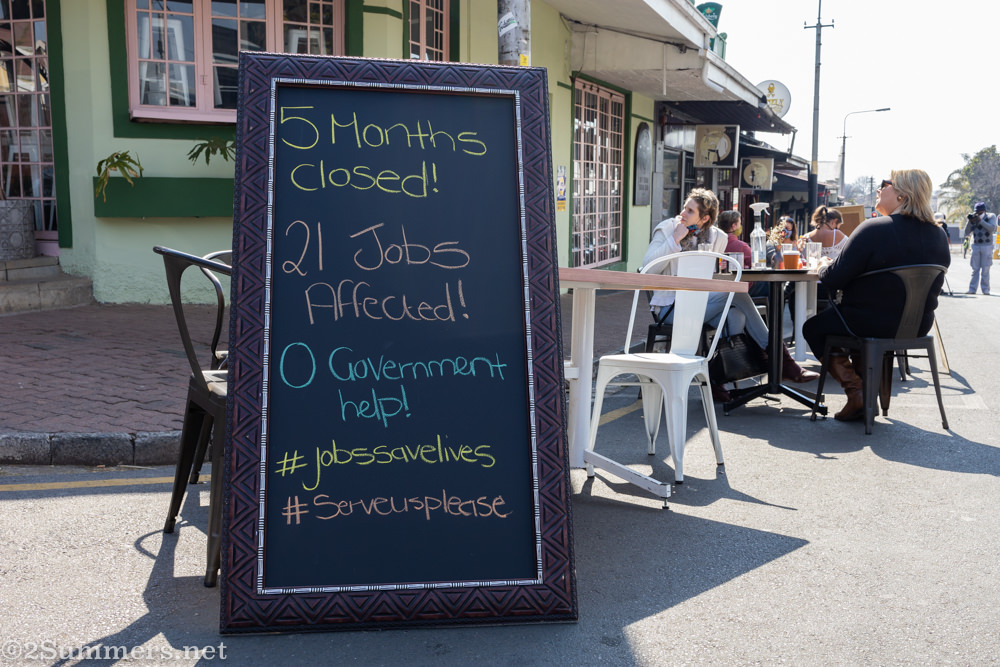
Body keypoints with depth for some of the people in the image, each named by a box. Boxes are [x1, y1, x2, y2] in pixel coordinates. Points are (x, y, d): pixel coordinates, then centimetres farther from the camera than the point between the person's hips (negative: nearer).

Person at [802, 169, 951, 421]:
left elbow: (833, 280, -20)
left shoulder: (873, 229, -20)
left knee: (813, 327, 17)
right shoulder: (939, 236, 1)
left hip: (875, 324, -7)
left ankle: (855, 390, 3)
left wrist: (825, 266, 4)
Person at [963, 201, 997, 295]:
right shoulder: (974, 218, 9)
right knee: (975, 269, 1)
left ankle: (985, 289, 1)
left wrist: (980, 221, -19)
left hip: (987, 246, -2)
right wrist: (970, 222, -9)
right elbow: (967, 233, 4)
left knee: (985, 269, -4)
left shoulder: (991, 216, 3)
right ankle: (972, 289, 1)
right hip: (976, 246, 2)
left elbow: (992, 228, -14)